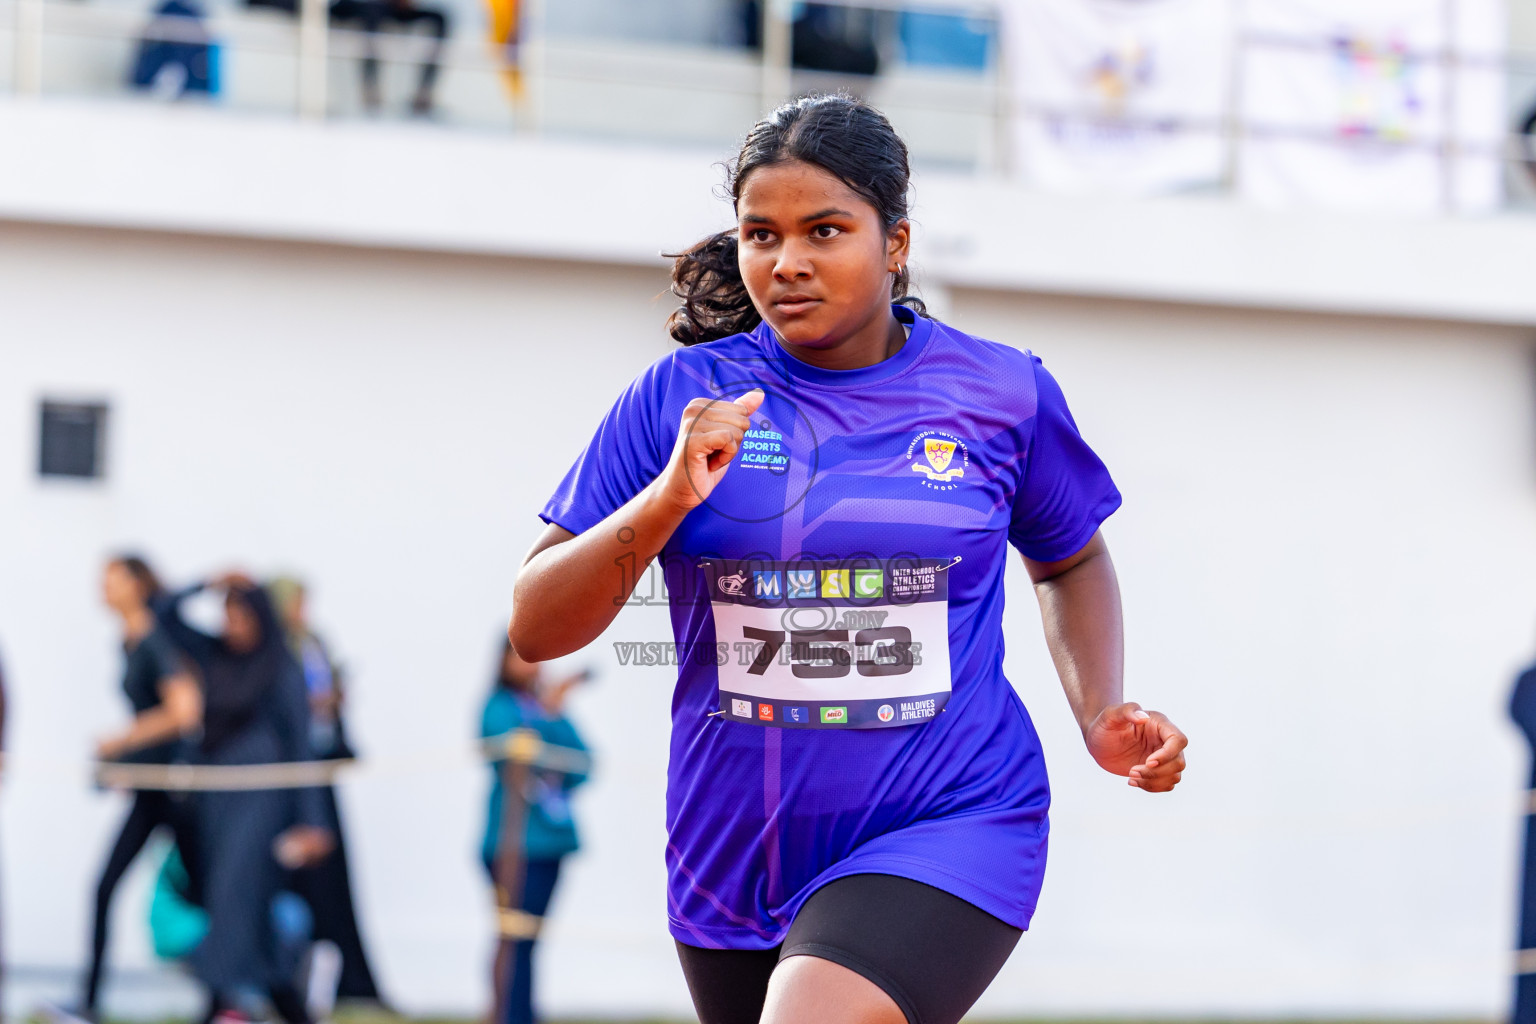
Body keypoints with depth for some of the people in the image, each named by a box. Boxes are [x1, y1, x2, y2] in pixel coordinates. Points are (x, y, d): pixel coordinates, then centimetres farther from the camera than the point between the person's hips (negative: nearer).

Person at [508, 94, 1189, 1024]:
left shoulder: (1001, 393, -1)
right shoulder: (679, 399, -2)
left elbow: (1071, 561, 19)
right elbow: (536, 627, -4)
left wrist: (1099, 716, 3)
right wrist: (668, 501, -19)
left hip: (948, 836, -3)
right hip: (733, 867, 3)